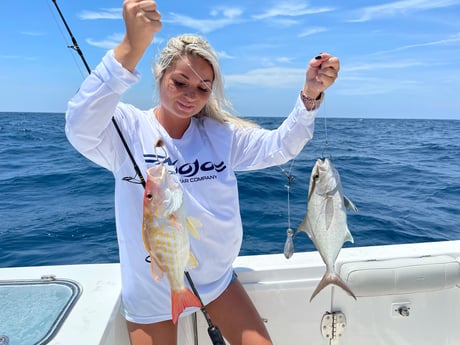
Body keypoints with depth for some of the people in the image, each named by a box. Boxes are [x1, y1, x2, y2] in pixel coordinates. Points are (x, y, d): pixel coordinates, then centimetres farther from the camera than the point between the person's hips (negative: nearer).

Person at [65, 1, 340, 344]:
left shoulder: (220, 133, -4)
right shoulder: (129, 129, -14)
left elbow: (278, 147, -9)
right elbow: (80, 129, -33)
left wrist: (310, 94, -25)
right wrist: (131, 48, -44)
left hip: (216, 276, 3)